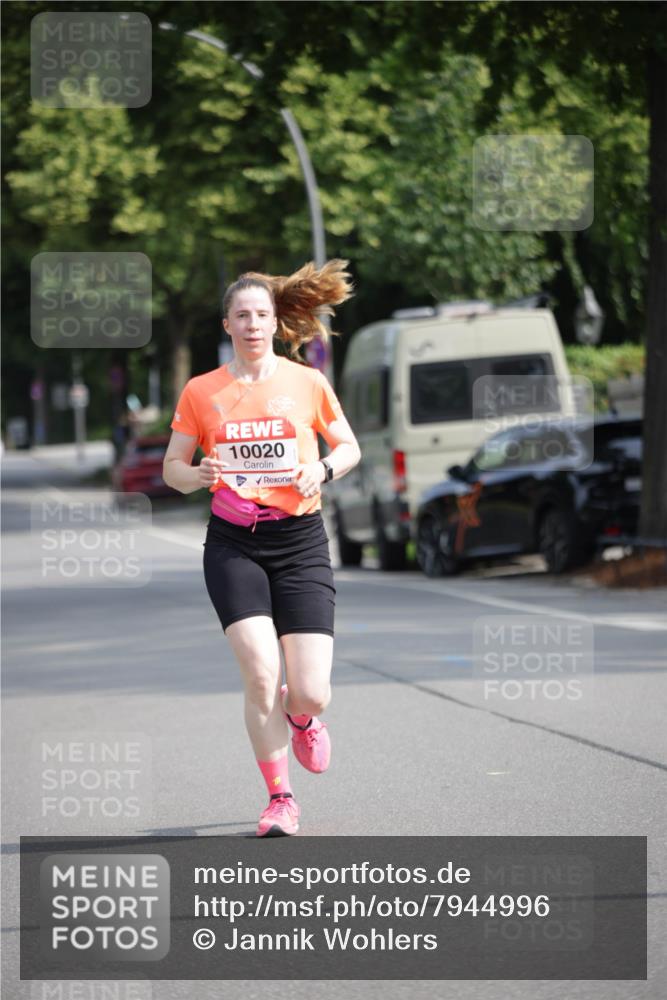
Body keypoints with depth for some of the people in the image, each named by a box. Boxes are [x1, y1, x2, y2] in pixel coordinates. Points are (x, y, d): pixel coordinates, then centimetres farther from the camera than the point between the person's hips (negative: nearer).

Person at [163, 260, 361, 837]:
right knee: (261, 674, -16)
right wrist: (198, 475, -13)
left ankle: (300, 717, 32)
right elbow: (172, 467, 10)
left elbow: (349, 447, 14)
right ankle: (280, 798, 3)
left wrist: (323, 469, -8)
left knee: (311, 693, -8)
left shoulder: (307, 383, 3)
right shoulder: (200, 392, 4)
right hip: (233, 544, 0)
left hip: (301, 541, 0)